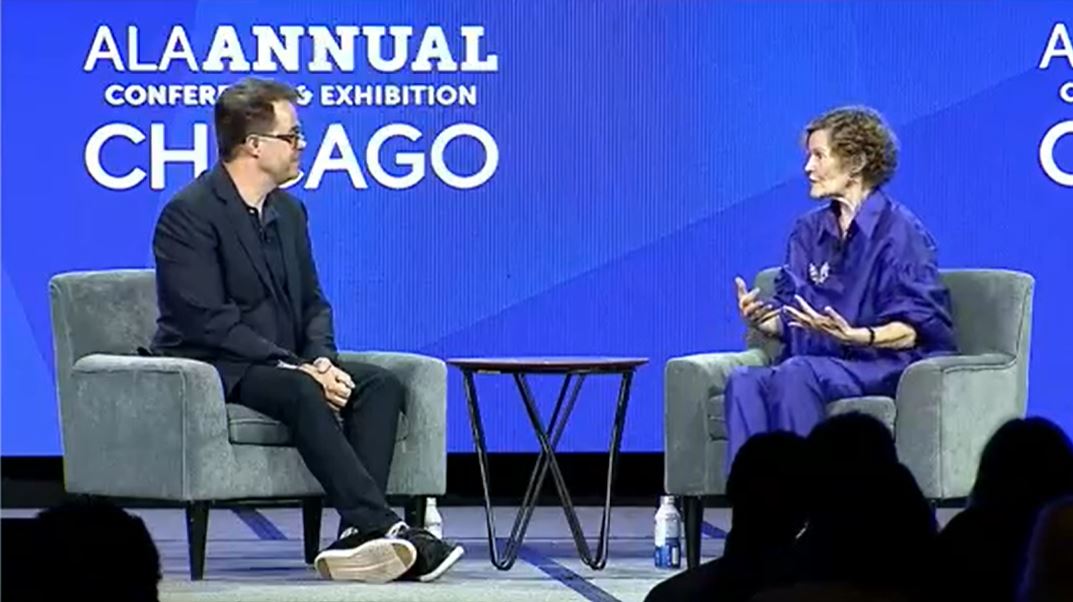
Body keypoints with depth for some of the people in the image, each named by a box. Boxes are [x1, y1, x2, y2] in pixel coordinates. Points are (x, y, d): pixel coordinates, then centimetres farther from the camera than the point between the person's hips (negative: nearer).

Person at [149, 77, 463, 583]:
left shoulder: (289, 211, 13)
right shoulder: (189, 214, -13)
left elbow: (313, 304, 15)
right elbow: (208, 320, -21)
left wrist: (321, 361, -8)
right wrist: (298, 367, -23)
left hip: (281, 365, 8)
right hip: (211, 371, -8)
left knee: (380, 385, -15)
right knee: (302, 393, -35)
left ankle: (357, 536, -29)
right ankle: (383, 527, -38)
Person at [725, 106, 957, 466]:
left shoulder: (899, 230, -4)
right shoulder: (809, 231, 17)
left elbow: (917, 329, -9)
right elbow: (789, 321, 15)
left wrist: (855, 336, -25)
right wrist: (761, 320, -9)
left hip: (886, 366, -6)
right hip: (818, 362, 6)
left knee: (796, 374, -35)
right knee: (744, 381, -26)